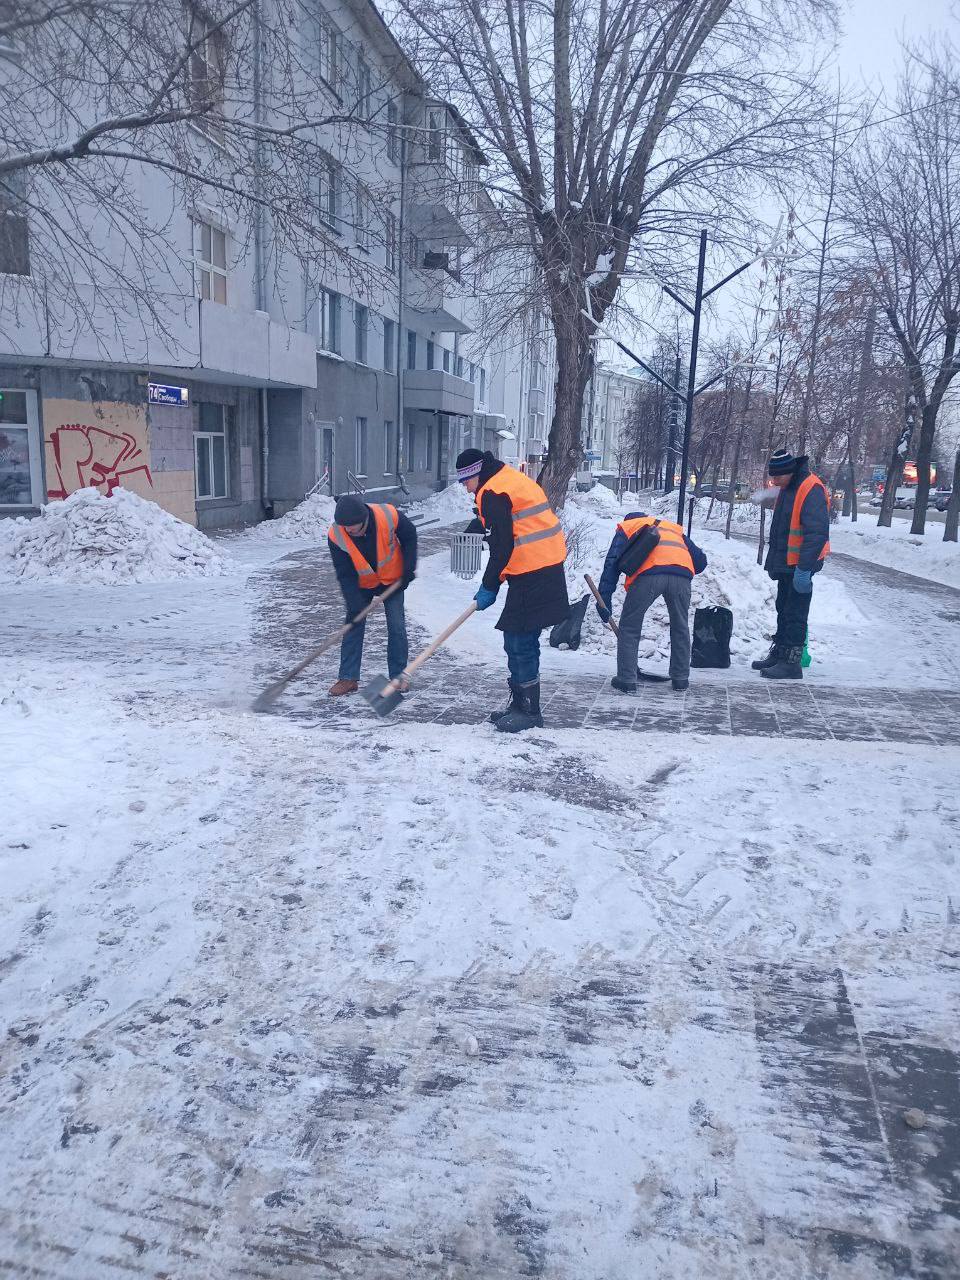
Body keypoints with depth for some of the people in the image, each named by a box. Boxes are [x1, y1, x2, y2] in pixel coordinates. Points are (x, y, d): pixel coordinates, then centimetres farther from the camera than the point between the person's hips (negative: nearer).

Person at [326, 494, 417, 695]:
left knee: (397, 627, -2)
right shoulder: (336, 535, -28)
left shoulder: (389, 516, -31)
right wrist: (354, 603, -29)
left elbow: (409, 537, -10)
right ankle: (348, 678, 6)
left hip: (392, 579, 0)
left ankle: (398, 676, 11)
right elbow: (344, 574, -22)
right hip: (361, 585, 1)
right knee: (353, 626, -2)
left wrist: (409, 567, -12)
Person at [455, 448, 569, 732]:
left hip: (532, 577, -10)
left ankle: (529, 712, 3)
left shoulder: (493, 492, -12)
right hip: (548, 569, 10)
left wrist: (489, 586, -6)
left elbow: (501, 546, -16)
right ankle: (519, 703, 25)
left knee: (520, 643, -4)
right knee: (519, 641, 16)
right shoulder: (514, 479, 19)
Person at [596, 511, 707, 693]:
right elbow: (700, 561, 30)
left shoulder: (627, 526, 31)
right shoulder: (675, 528, 41)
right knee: (680, 628, 23)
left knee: (629, 627, 13)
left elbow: (613, 561, 13)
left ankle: (627, 679, 12)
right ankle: (680, 678, 29)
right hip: (682, 575, 3)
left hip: (648, 573, -3)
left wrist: (604, 598, 8)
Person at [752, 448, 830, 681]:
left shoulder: (811, 490, -19)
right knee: (783, 609, 17)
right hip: (785, 564, 10)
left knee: (794, 613, -5)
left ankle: (792, 663, 1)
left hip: (799, 566, -10)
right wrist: (773, 561, 20)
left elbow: (816, 533, -25)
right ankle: (779, 654, 27)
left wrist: (804, 568, -27)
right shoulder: (787, 489, 12)